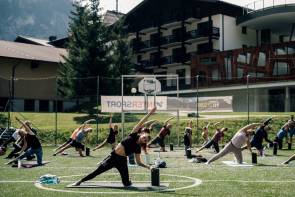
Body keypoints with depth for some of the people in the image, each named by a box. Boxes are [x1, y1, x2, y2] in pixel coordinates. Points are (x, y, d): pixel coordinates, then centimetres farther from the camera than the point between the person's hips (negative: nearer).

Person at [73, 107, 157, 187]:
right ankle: (80, 181, 15)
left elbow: (139, 162, 7)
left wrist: (146, 166, -9)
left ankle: (127, 182, 31)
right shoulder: (133, 136, -4)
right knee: (97, 172, -1)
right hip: (113, 157, -2)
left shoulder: (138, 148, 2)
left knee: (127, 184, -6)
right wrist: (149, 113, -13)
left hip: (122, 160, 2)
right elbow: (140, 123, -8)